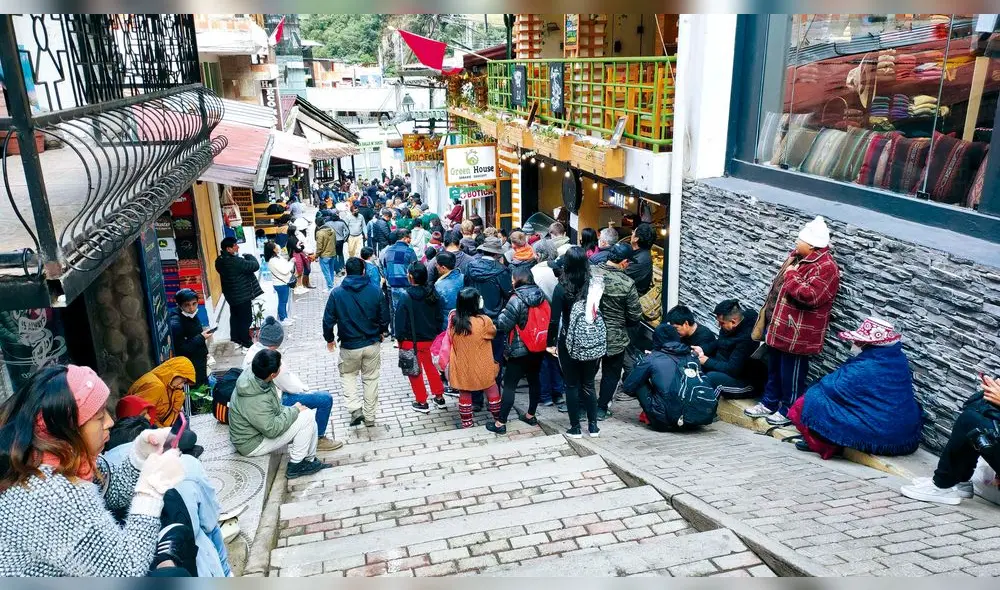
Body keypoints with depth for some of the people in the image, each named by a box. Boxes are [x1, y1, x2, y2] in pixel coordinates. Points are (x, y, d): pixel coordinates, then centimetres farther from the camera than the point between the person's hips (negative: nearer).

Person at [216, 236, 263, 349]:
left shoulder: (220, 261, -1)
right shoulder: (236, 262, -30)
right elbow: (255, 266, -26)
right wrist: (249, 256, -8)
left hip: (231, 295, 9)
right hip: (242, 295, -9)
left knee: (235, 316, 22)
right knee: (246, 319, 5)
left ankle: (235, 338, 34)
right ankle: (246, 342, 15)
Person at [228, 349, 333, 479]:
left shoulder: (251, 375, -8)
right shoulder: (255, 401, -37)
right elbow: (272, 430, -29)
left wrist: (289, 410, -2)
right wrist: (293, 410, -18)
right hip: (252, 444, -9)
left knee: (310, 413, 4)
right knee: (307, 418, -19)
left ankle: (310, 459, 15)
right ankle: (295, 465, -4)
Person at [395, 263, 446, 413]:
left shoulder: (406, 297, -19)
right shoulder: (432, 294, -5)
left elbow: (400, 320, -14)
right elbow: (438, 317, 3)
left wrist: (399, 338, -2)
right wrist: (436, 334, 14)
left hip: (412, 341, -5)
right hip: (430, 338, 5)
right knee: (430, 367, 23)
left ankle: (421, 402, 17)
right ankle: (439, 397, 28)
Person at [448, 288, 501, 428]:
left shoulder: (454, 321, -10)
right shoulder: (484, 321, -21)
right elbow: (493, 332, 1)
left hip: (461, 368, 3)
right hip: (481, 367, -3)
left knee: (464, 395, 17)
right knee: (492, 392, 18)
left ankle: (466, 424, 25)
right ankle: (498, 420, 31)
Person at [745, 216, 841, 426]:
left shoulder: (825, 267, -20)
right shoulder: (797, 257, 10)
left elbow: (809, 296, -32)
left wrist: (792, 276, -22)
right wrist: (768, 313, 22)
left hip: (797, 334, -10)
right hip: (779, 326, 10)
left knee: (791, 373, 4)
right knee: (774, 368, 21)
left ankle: (789, 411, 20)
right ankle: (769, 403, 35)